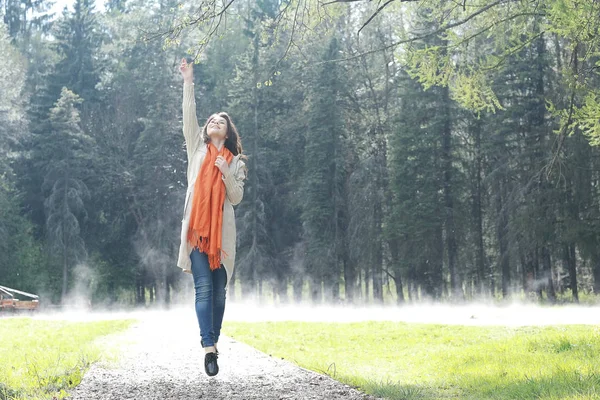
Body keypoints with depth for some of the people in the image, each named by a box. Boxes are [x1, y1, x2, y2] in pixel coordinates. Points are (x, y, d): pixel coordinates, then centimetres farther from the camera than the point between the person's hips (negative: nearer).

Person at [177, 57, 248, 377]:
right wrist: (188, 82, -3)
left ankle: (213, 342, 16)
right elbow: (188, 117, 4)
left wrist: (227, 173, -10)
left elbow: (237, 198, 6)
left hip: (223, 231, 1)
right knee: (204, 287, -11)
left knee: (219, 290, 4)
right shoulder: (197, 149, 13)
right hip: (196, 228, -1)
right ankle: (208, 347, -16)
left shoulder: (235, 162, 13)